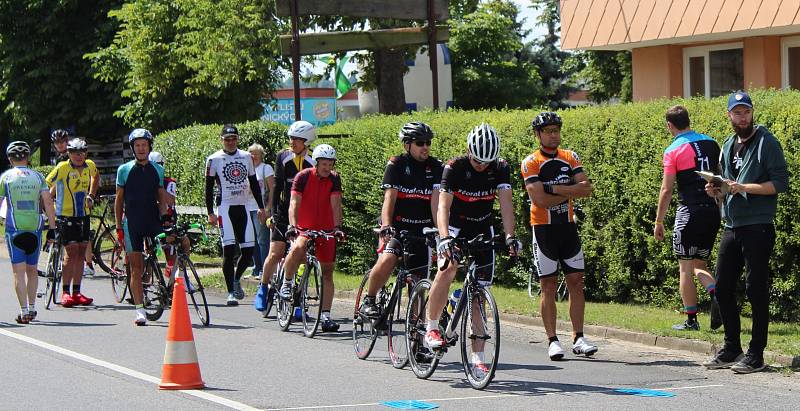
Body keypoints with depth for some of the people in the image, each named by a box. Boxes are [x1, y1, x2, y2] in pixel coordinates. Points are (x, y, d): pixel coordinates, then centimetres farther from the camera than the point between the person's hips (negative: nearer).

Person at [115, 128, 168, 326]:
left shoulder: (157, 170, 9)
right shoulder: (124, 170, 5)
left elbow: (162, 198, 13)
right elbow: (119, 200, 8)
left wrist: (164, 215, -4)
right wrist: (118, 227, 3)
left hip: (153, 221, 2)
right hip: (132, 223, -2)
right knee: (136, 267, -5)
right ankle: (139, 309, -4)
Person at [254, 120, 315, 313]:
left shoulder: (312, 161, -2)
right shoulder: (283, 157, 0)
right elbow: (277, 186, -2)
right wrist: (273, 213, -8)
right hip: (284, 214, 0)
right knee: (275, 254, -6)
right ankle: (263, 288, 14)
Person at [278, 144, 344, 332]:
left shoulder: (334, 179, -5)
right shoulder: (303, 177, -11)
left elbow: (336, 204, -14)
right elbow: (294, 203, -19)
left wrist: (337, 227, -27)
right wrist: (292, 226, -33)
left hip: (326, 229, 3)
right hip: (304, 227, -3)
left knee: (327, 273, 1)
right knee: (297, 249, -35)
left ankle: (326, 317, 5)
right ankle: (287, 284, -10)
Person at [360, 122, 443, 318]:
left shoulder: (436, 167, 0)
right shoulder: (396, 165, -6)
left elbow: (436, 201, -9)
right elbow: (389, 198, -15)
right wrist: (386, 226, -29)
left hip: (422, 230, 3)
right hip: (397, 227, -3)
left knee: (418, 281, 3)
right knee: (387, 260, -29)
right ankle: (369, 300, -9)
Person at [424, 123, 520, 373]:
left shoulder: (500, 169, -12)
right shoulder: (454, 168, -19)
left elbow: (505, 202, -20)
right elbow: (443, 206, -27)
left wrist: (510, 236, -36)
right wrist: (445, 238, -43)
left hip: (483, 231, 2)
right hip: (456, 228, -2)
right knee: (447, 268, -32)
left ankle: (477, 358, 2)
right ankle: (432, 327, -16)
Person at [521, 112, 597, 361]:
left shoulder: (570, 158, 7)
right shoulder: (531, 163, -7)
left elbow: (586, 188, -7)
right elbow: (540, 199, -19)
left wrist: (554, 189, -16)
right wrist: (570, 192, -11)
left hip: (568, 226, 4)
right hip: (544, 228, -4)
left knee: (576, 282, 1)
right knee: (549, 286, -1)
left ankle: (578, 339, 5)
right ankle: (552, 341, 3)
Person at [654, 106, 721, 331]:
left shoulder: (673, 151, -8)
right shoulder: (711, 144, 9)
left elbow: (666, 190, -9)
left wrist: (659, 222, -2)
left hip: (689, 212, -6)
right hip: (713, 211, 6)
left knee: (685, 268, 4)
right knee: (699, 264, 16)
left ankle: (691, 320, 5)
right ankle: (716, 295, -11)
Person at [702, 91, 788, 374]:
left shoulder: (766, 143, -6)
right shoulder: (728, 147, 17)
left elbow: (781, 183, -13)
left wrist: (744, 188, -18)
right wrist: (717, 192, 4)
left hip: (758, 227, -7)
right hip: (731, 227, 8)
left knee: (756, 289, -5)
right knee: (723, 288, 9)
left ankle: (756, 354, 0)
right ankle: (731, 349, 20)